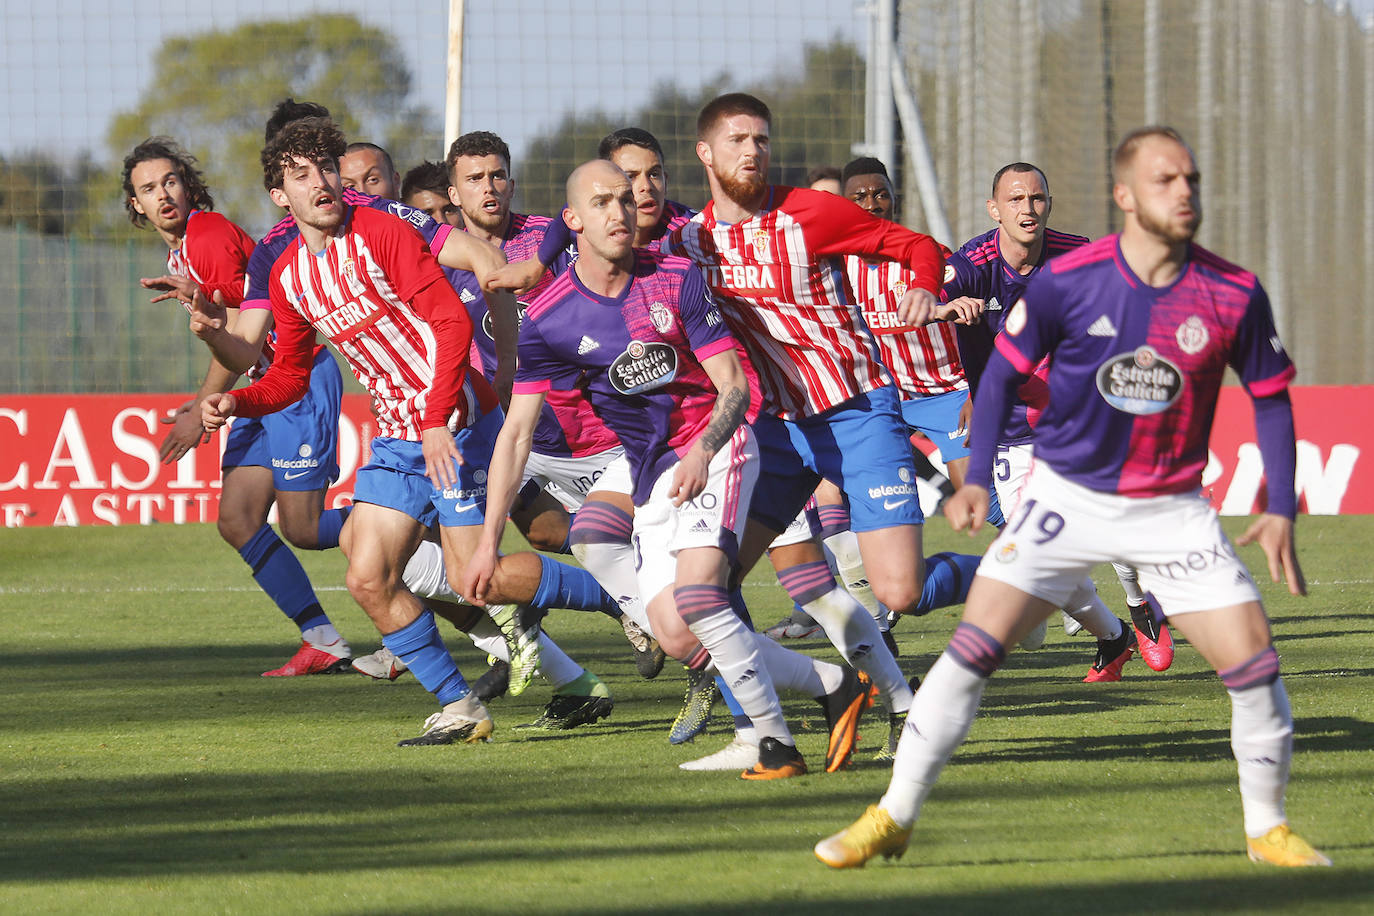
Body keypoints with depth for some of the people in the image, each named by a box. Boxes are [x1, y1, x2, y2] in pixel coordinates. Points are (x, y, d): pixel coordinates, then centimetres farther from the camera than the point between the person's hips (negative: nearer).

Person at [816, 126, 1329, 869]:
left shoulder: (1234, 296, -10)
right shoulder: (1067, 281, -13)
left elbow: (1271, 397, 4)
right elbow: (1004, 369, 0)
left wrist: (1280, 508, -2)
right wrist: (977, 478, -7)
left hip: (1173, 509, 1)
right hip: (1068, 494, -1)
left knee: (1255, 666, -8)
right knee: (972, 649, -11)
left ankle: (1268, 829, 13)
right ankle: (893, 817, 0)